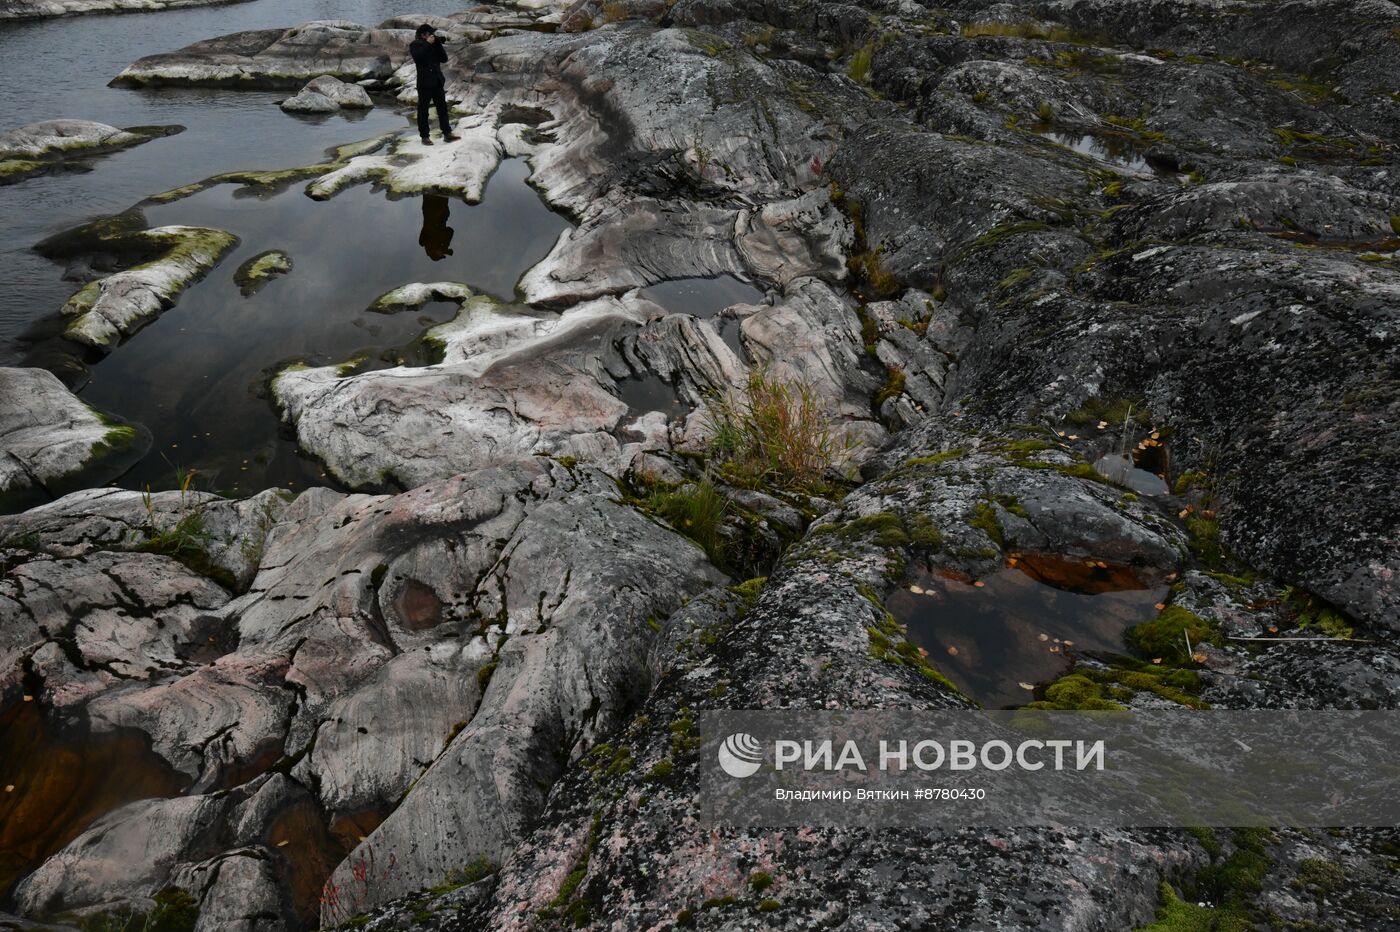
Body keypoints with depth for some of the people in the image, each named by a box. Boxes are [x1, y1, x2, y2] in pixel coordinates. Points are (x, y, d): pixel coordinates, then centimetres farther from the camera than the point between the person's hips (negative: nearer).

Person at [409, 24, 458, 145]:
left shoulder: (434, 44, 13)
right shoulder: (415, 45, -3)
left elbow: (444, 58, 5)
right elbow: (418, 57, -21)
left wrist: (438, 43, -5)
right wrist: (427, 44, -18)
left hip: (438, 81, 6)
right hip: (425, 82, -5)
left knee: (442, 108, 6)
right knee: (423, 110, 1)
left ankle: (447, 133, 11)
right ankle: (424, 137, 4)